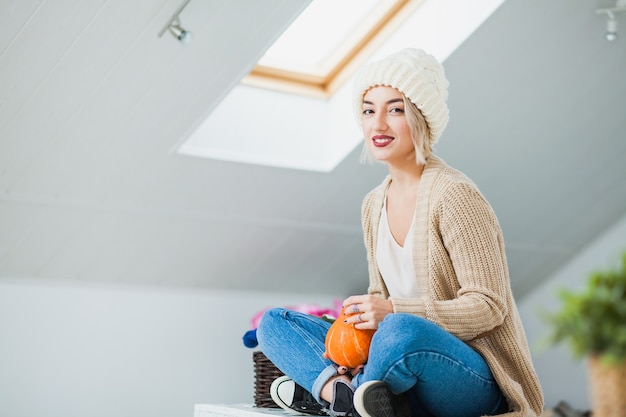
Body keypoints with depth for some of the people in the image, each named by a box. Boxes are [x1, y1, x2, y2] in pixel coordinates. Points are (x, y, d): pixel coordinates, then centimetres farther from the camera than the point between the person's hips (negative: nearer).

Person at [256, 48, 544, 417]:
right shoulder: (374, 206, 10)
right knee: (274, 323, 1)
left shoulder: (453, 194, -13)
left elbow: (488, 307, -14)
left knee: (403, 330, -40)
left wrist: (395, 311, -24)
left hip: (478, 381, -7)